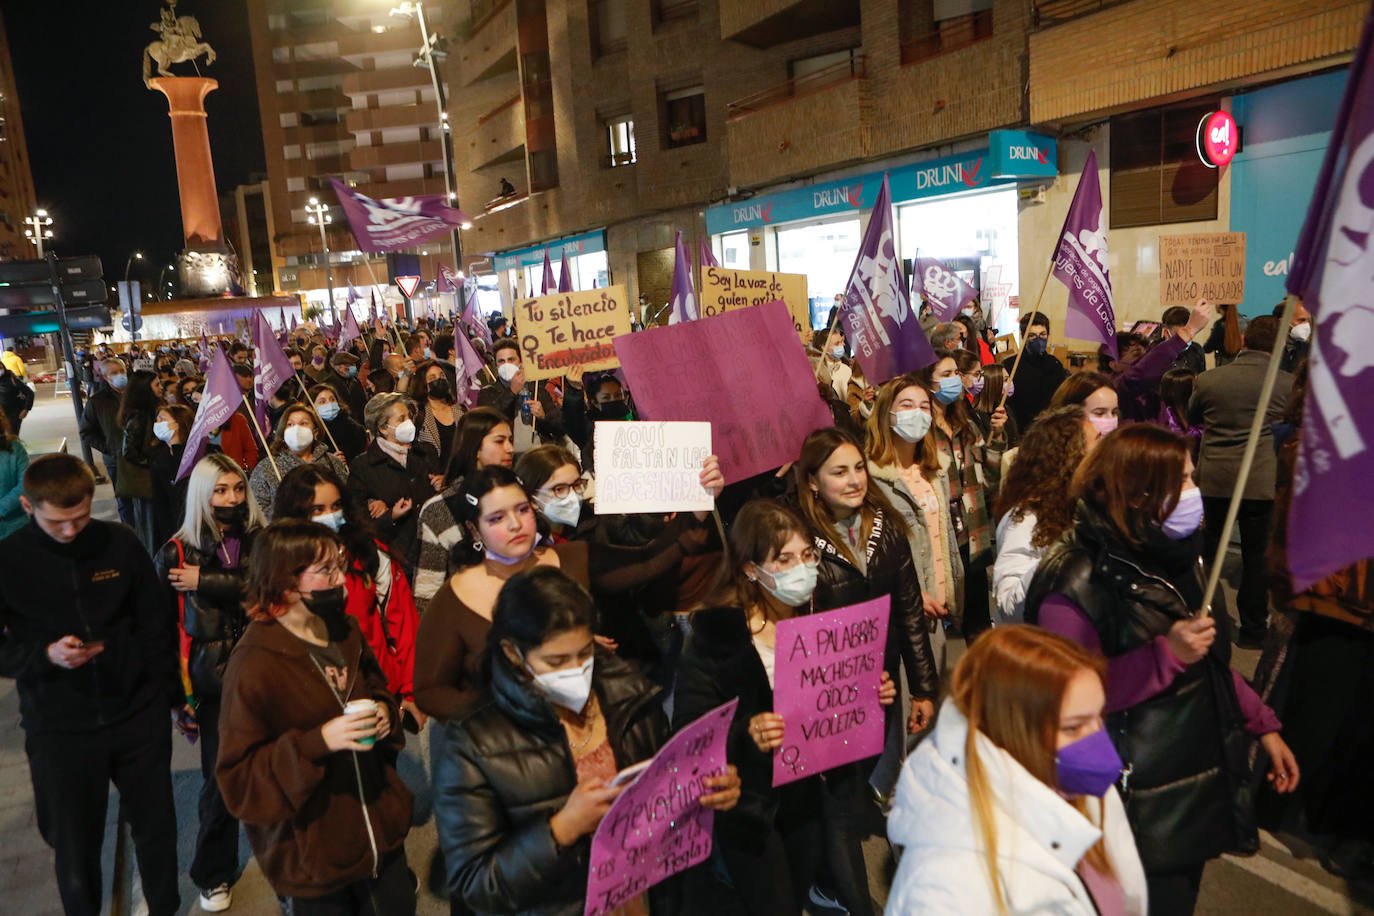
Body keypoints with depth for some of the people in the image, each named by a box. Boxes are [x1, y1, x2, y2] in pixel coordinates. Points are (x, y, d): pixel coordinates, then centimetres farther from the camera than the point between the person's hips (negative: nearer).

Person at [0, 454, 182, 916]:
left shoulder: (121, 543, -5)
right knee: (75, 844, 11)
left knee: (156, 826, 15)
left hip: (140, 716, 1)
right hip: (58, 729, -1)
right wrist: (47, 655, -22)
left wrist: (172, 694, 7)